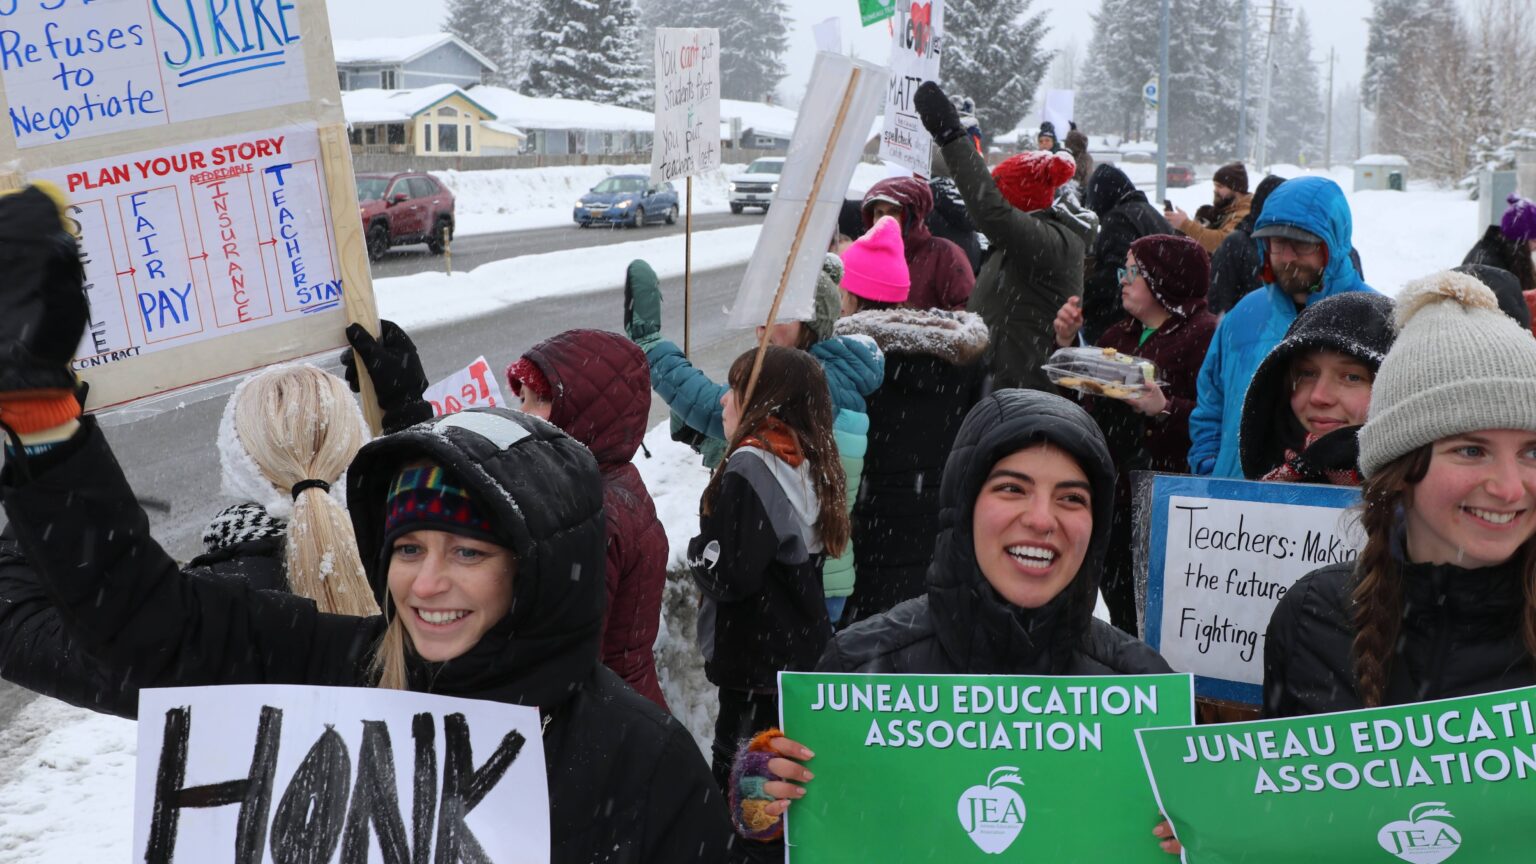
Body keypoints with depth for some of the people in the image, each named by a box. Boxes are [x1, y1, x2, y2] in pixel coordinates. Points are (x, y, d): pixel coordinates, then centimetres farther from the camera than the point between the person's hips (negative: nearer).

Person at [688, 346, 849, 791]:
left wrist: (697, 551, -3)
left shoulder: (751, 466, -19)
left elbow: (727, 575, -23)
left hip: (758, 667, -9)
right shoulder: (806, 464, 8)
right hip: (804, 652, 9)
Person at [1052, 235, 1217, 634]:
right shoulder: (1118, 336, 20)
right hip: (1112, 490, 8)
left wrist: (1165, 409, -28)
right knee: (1120, 609, 12)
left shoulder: (1204, 335, -6)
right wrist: (1066, 344, 11)